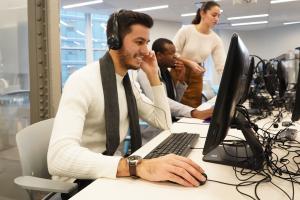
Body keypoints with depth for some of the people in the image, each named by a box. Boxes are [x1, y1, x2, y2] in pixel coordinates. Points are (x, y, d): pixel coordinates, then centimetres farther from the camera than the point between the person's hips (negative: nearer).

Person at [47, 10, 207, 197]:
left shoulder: (127, 83, 4)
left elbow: (165, 123, 6)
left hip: (110, 173, 7)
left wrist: (153, 75, -3)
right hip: (80, 183, -6)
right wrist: (138, 166, -46)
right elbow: (59, 157, -35)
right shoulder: (83, 81, -22)